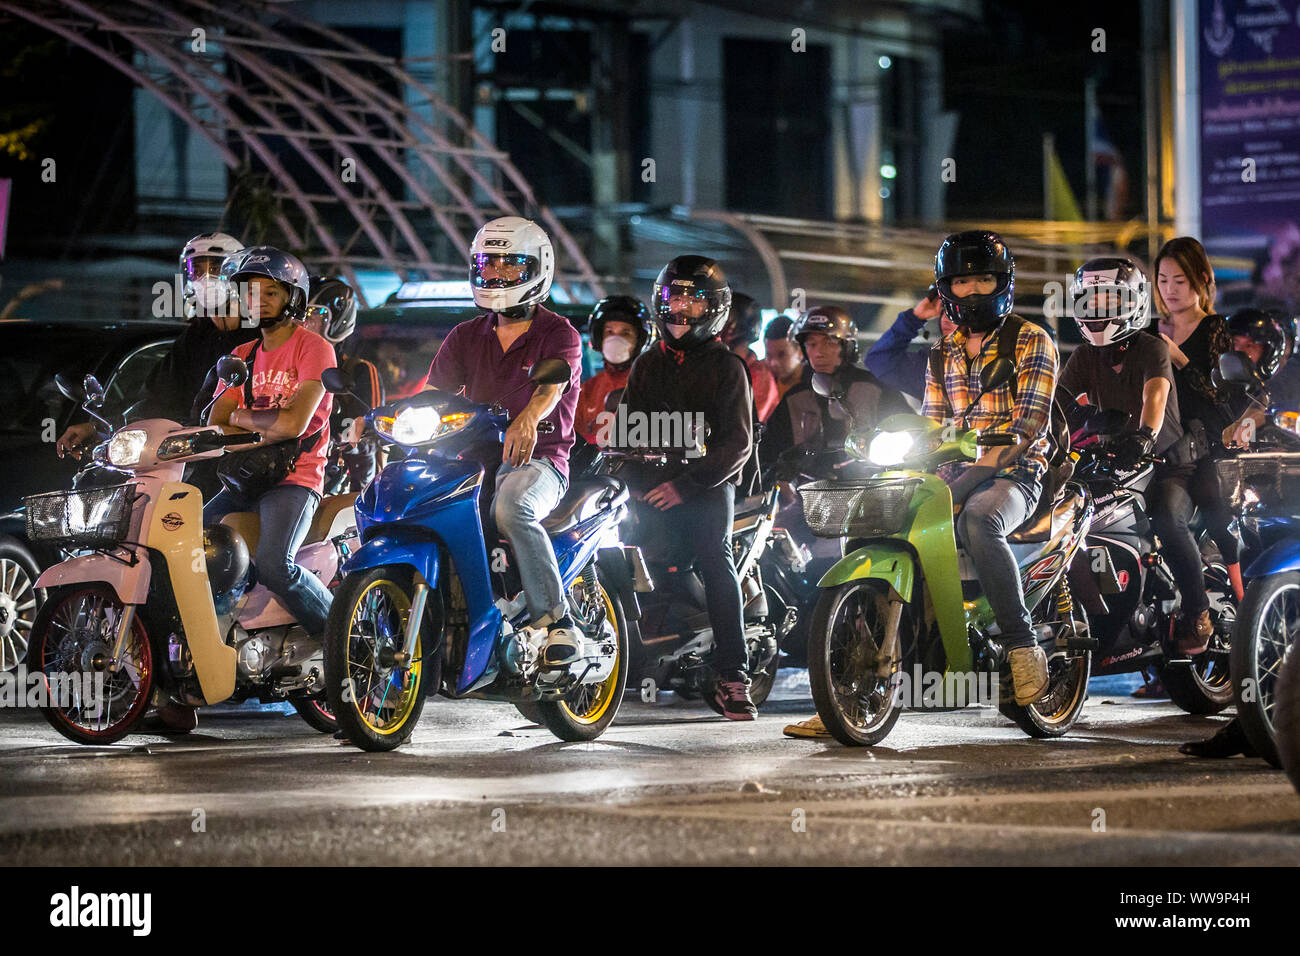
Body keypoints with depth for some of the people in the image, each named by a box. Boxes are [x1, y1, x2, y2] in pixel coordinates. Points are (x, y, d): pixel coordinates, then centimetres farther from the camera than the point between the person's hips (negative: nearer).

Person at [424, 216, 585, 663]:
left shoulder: (558, 334, 2)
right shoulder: (465, 337, 19)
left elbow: (552, 386, -19)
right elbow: (435, 391, 9)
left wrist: (528, 419, -42)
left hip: (537, 458, -5)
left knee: (512, 507, -39)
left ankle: (559, 623, -33)